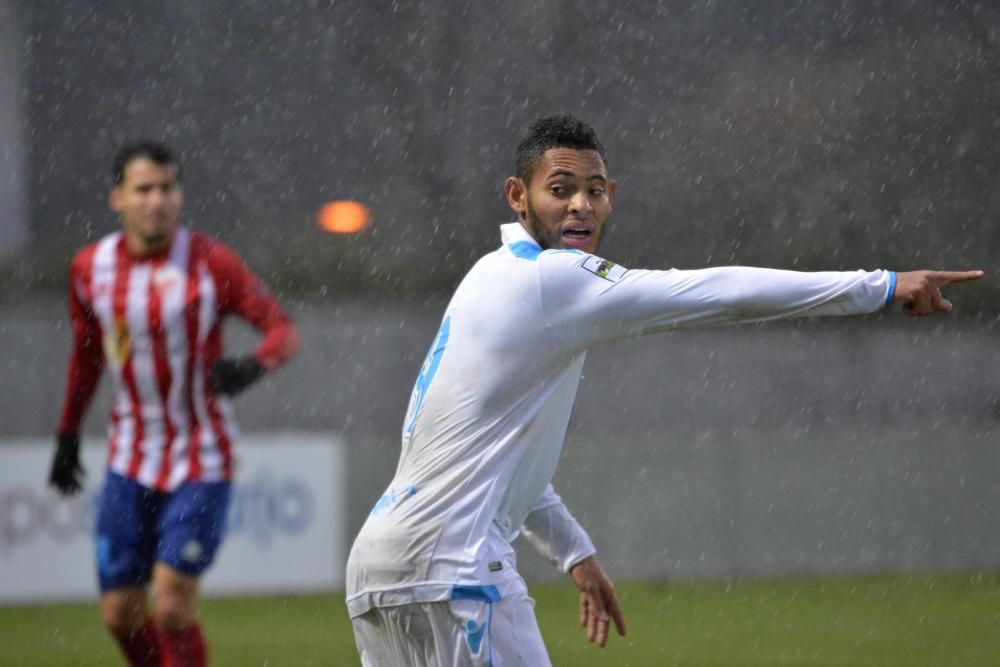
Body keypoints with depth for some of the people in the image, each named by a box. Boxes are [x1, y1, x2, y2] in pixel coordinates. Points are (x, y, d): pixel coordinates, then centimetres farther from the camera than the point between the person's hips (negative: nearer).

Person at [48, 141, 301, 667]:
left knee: (172, 607, -14)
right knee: (120, 613, 3)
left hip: (201, 465, -4)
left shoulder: (211, 264, -12)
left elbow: (283, 330, -12)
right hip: (131, 462, 4)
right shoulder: (91, 268, 1)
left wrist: (254, 366, -34)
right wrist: (68, 434, 25)